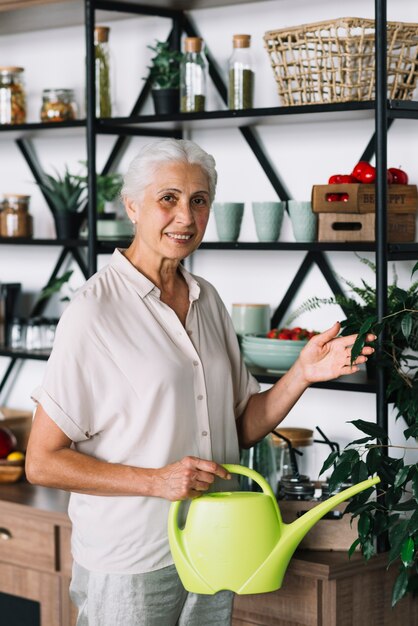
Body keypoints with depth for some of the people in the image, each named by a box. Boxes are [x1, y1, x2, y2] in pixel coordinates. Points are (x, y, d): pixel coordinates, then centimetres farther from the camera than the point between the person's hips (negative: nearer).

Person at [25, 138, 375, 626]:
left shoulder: (207, 300, 7)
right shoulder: (94, 311, -14)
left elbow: (242, 428, 9)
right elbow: (42, 462, -14)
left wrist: (301, 375, -6)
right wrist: (157, 481, -21)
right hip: (128, 567, -6)